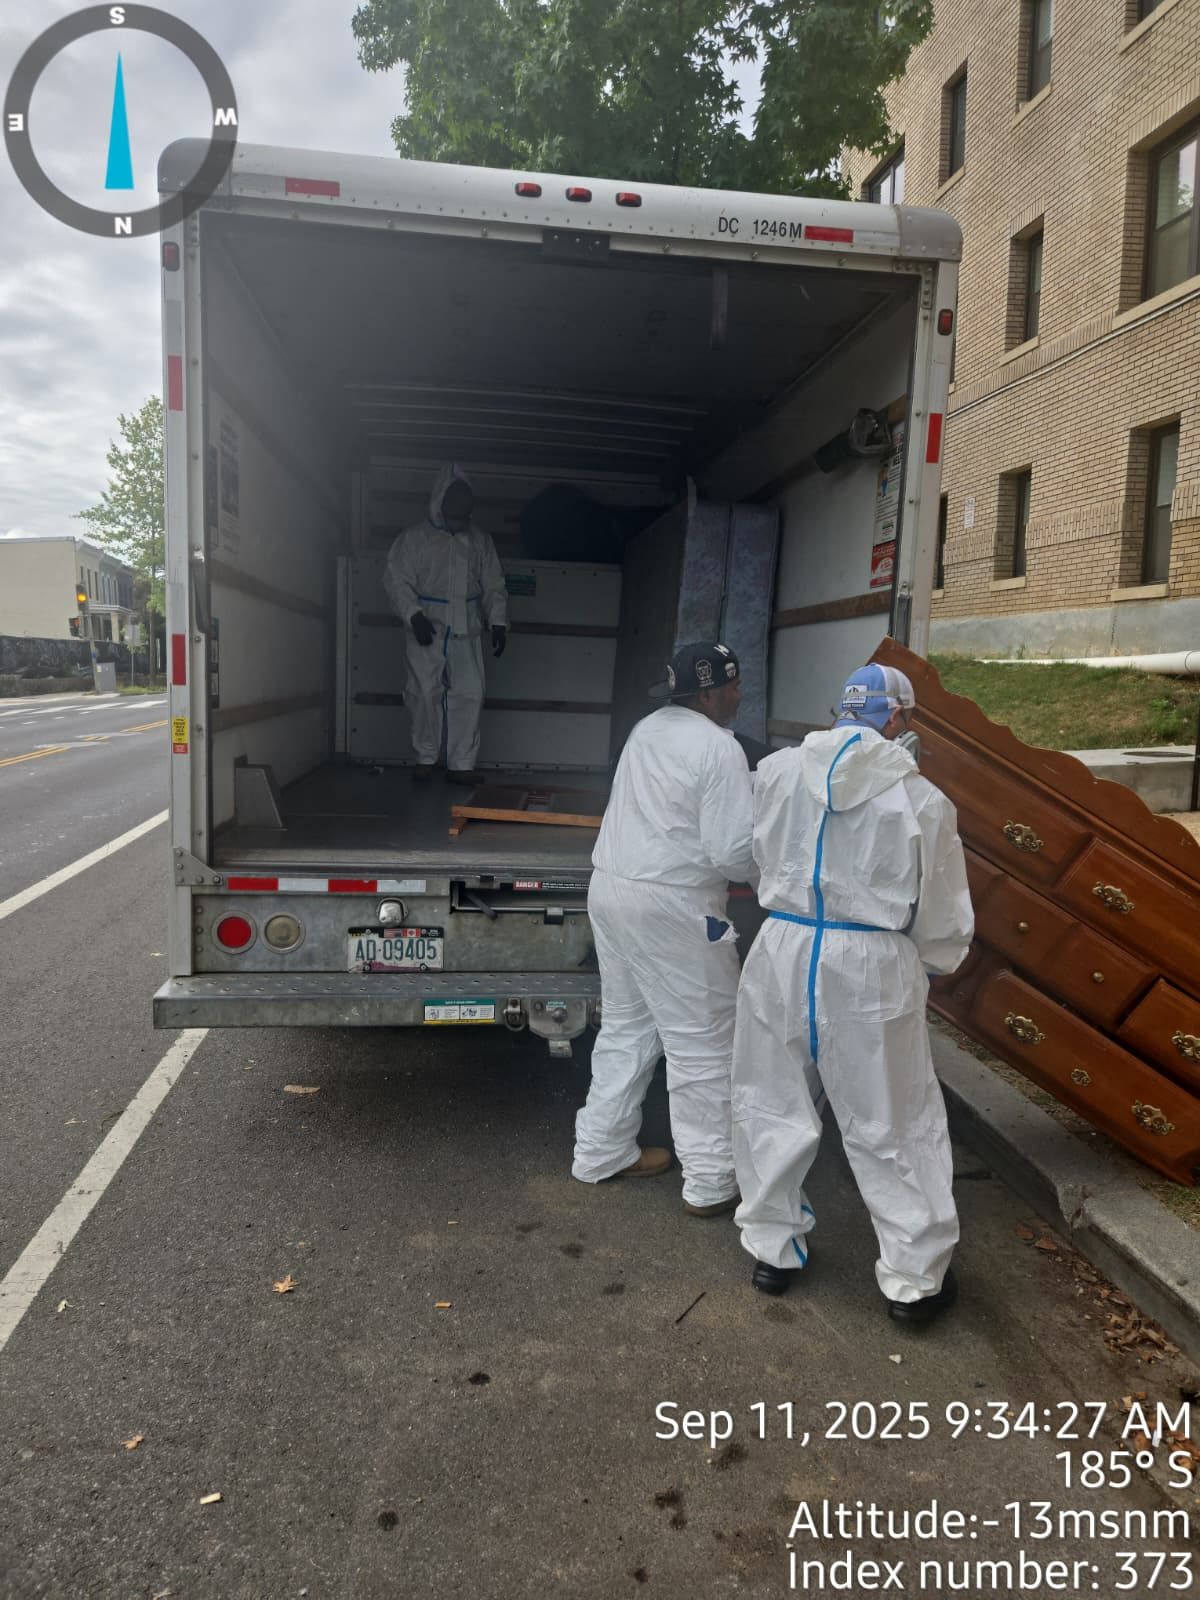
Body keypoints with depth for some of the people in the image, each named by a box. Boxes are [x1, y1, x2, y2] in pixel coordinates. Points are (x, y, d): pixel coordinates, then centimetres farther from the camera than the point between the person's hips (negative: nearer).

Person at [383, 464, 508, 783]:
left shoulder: (480, 541, 10)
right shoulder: (415, 537, 0)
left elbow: (494, 586, 12)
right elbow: (396, 579, -4)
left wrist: (498, 622, 0)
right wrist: (414, 615, -18)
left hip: (466, 631, 3)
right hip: (427, 630, -2)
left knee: (470, 693, -4)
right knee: (427, 694, -2)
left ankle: (462, 764, 3)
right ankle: (426, 759, 14)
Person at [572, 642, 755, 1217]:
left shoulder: (648, 729, 10)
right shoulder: (718, 748, -15)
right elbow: (735, 852, -18)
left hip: (611, 888, 9)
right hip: (671, 908, -9)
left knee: (626, 1027, 20)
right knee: (703, 1042, 4)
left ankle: (602, 1152, 31)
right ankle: (711, 1182, 14)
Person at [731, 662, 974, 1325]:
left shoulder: (776, 771, -3)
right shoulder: (920, 798, -10)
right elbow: (942, 912, -1)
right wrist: (934, 962, 19)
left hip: (783, 952, 3)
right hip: (871, 970, -2)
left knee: (774, 1108, 18)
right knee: (893, 1126, 13)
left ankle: (772, 1249, 33)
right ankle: (914, 1278, 26)